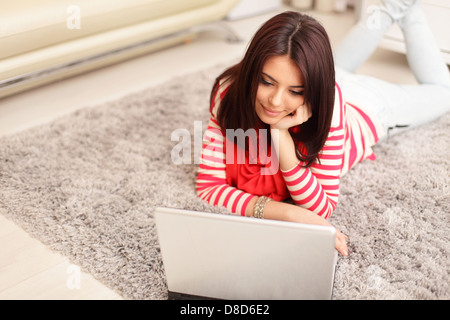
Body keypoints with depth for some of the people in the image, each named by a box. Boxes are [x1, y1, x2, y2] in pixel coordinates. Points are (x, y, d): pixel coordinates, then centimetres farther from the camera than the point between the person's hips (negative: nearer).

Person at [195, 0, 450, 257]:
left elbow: (322, 209, -43)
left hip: (368, 107, -2)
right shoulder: (230, 92, -41)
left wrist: (281, 134, -54)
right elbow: (208, 186, -41)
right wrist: (286, 212, -54)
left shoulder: (327, 105, -47)